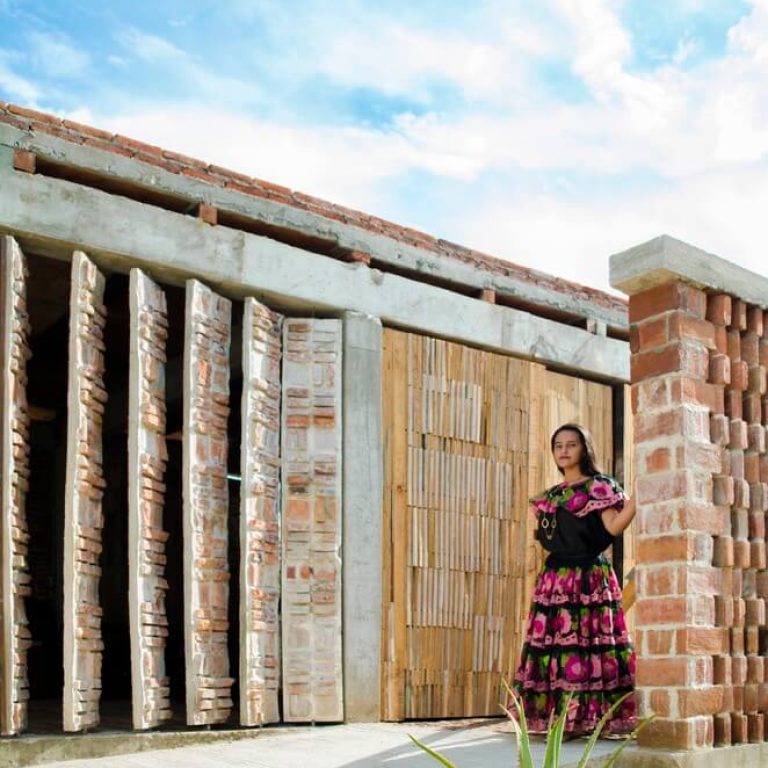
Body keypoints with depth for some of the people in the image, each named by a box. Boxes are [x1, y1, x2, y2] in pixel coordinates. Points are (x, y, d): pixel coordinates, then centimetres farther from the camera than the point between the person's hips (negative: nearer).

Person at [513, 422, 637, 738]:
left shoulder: (599, 486, 1)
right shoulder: (551, 495, 19)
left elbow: (612, 527, -14)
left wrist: (636, 498, -25)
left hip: (589, 578, -6)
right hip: (554, 579, 6)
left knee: (589, 642, -11)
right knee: (551, 643, 3)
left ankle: (594, 717, -8)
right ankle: (559, 716, 10)